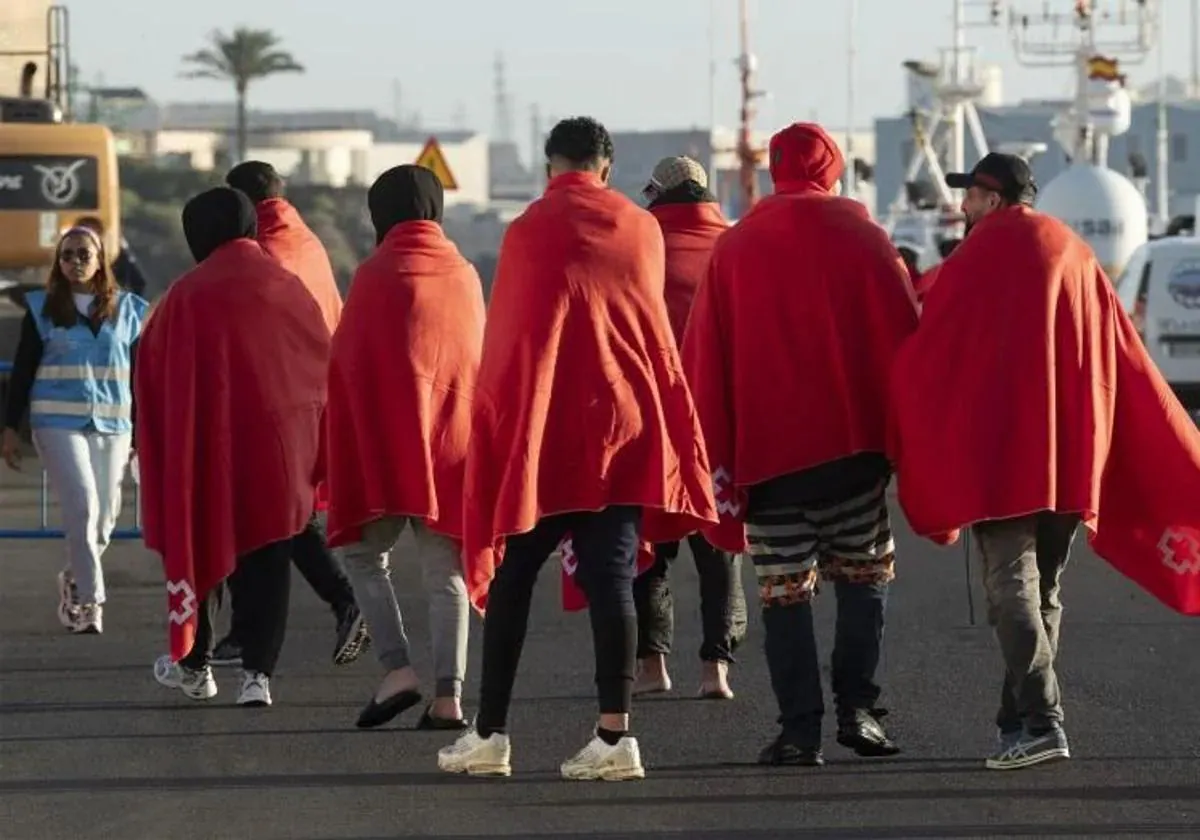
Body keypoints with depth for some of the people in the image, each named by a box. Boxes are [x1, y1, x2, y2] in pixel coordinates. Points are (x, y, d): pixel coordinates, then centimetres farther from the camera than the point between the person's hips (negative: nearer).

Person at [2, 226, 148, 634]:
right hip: (59, 423, -3)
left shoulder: (127, 309, 8)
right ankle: (90, 600, -12)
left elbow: (139, 375, 12)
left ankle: (74, 581, 28)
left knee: (104, 518, 3)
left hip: (113, 425, 3)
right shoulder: (43, 310, 4)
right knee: (82, 507, -16)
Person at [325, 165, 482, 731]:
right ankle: (449, 693, -6)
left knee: (364, 549, 9)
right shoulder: (465, 276, 8)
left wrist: (338, 441, 7)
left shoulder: (376, 274, -5)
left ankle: (396, 667, -8)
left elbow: (346, 361, -2)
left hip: (384, 434, -4)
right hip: (453, 433, 4)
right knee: (445, 568, 5)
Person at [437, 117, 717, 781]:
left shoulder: (528, 232, -4)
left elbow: (504, 336, 0)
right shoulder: (642, 230, 5)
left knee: (511, 578, 6)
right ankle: (614, 736, -7)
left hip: (539, 429, -2)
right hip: (624, 427, 2)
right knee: (611, 578, 0)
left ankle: (490, 734, 6)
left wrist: (496, 423, 9)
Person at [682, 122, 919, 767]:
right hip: (853, 439, -1)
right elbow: (903, 333, -1)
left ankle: (799, 731, -4)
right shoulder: (859, 234, 1)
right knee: (864, 573, 12)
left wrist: (719, 457, 11)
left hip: (765, 445, 1)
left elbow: (703, 355, 6)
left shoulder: (733, 247, 6)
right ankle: (856, 708, 1)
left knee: (785, 591, 1)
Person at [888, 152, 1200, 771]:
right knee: (1043, 589, 13)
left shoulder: (978, 258, -3)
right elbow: (1130, 367, 14)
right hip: (1073, 458, 6)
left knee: (1012, 585, -11)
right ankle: (1018, 720, 12)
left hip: (1001, 452, -6)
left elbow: (925, 357, -2)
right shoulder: (1076, 258, 15)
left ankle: (1040, 721, -25)